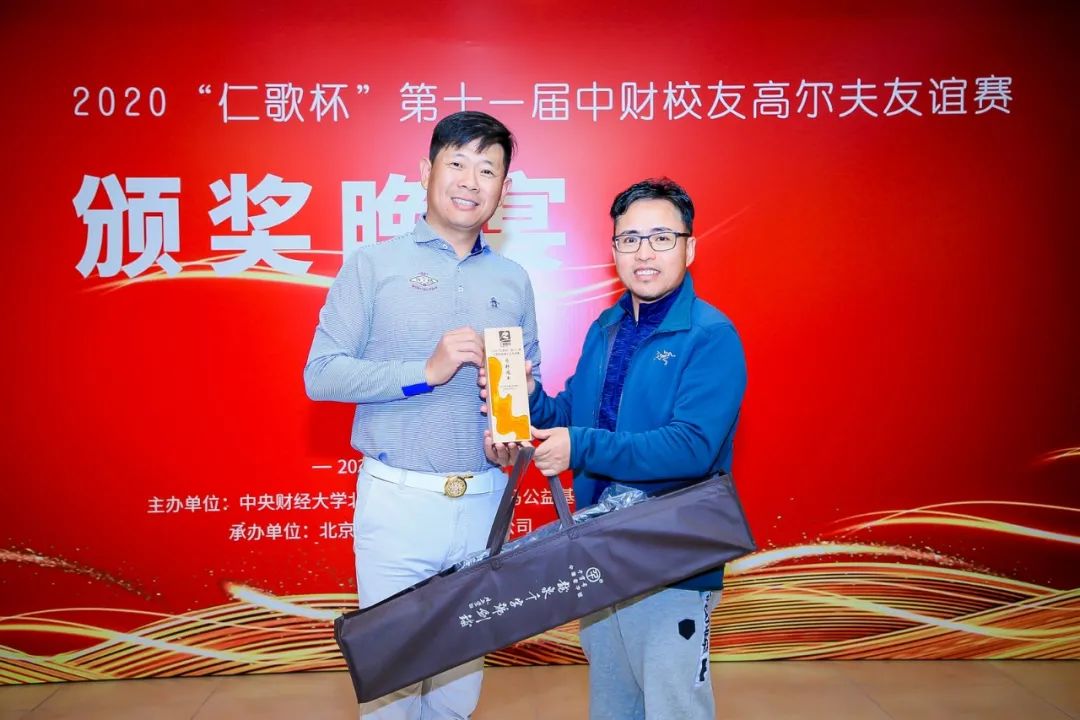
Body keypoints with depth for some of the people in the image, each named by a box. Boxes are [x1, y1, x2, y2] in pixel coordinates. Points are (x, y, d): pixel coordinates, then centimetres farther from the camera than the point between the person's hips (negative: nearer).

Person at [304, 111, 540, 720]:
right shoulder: (374, 264, 0)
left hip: (484, 503, 3)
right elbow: (321, 374, -6)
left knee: (463, 667, 14)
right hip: (398, 501, -3)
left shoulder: (513, 280, 11)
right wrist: (426, 372, -16)